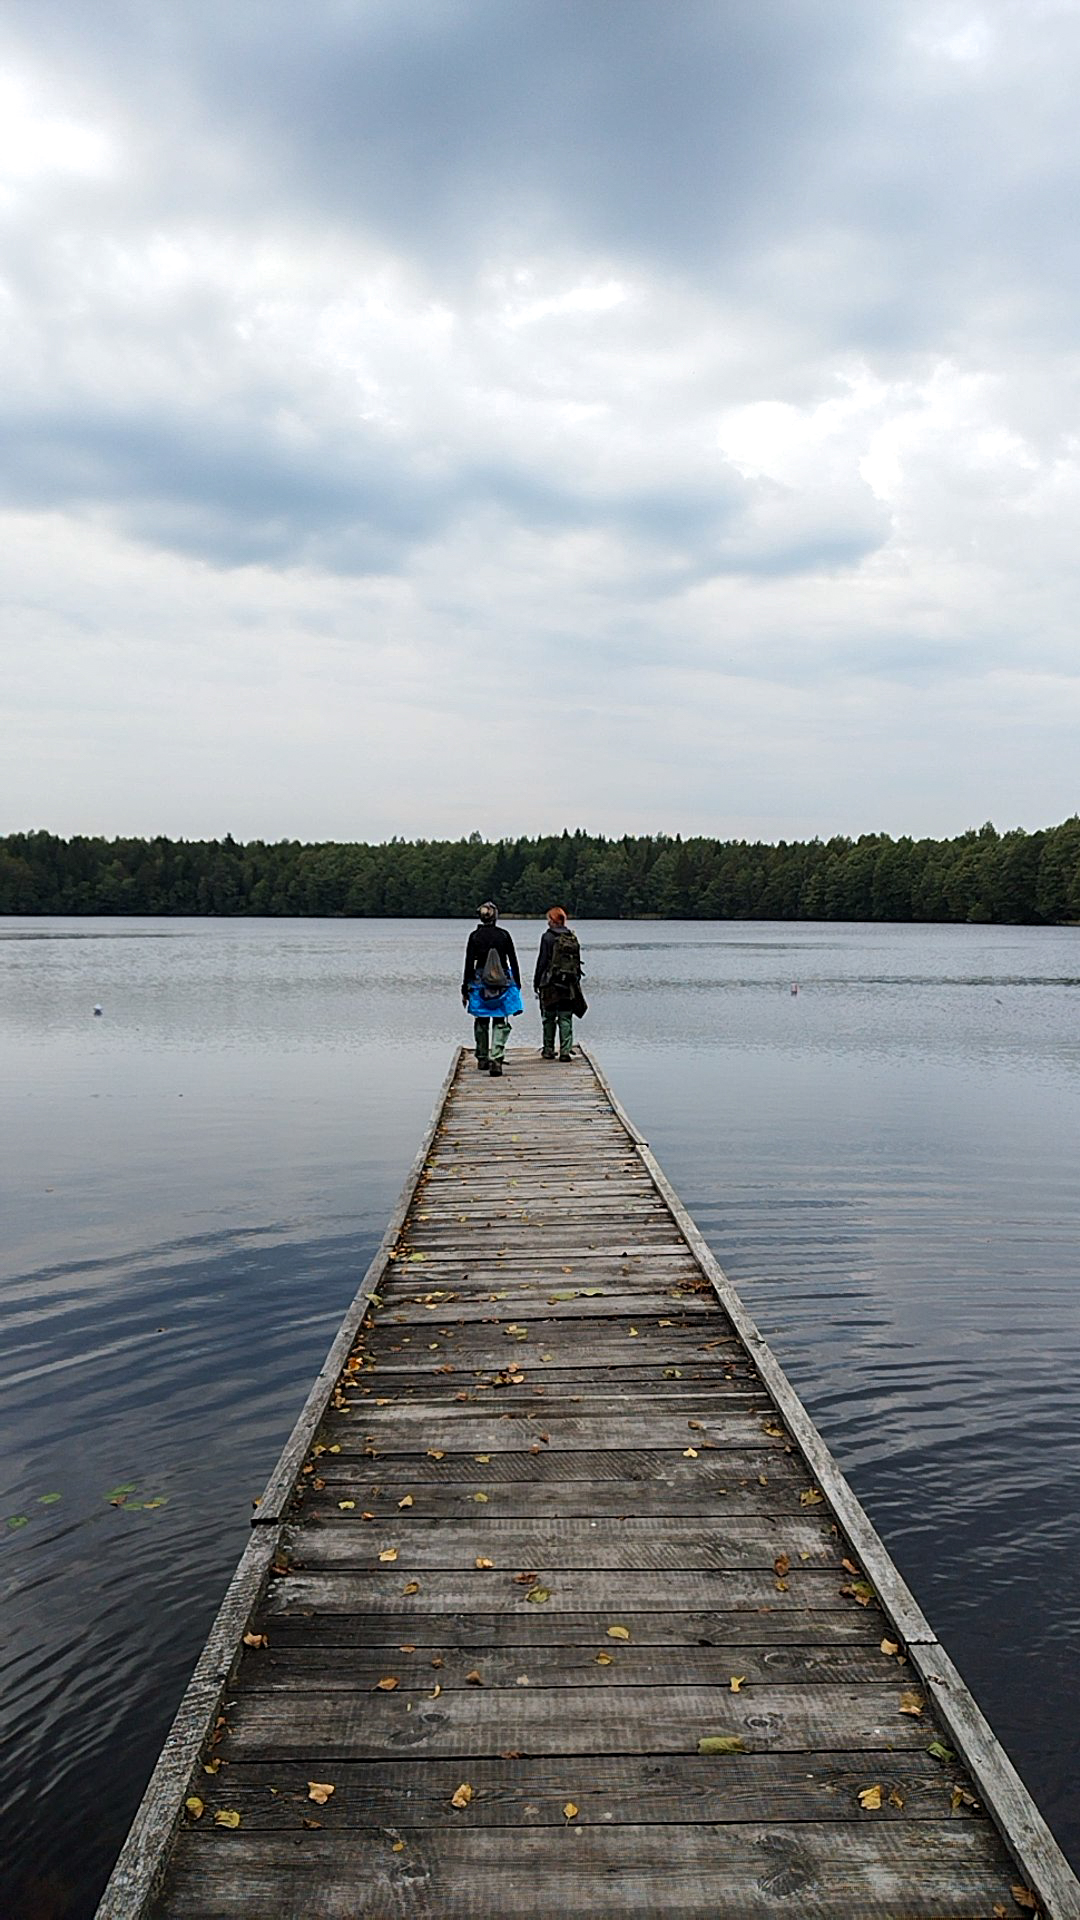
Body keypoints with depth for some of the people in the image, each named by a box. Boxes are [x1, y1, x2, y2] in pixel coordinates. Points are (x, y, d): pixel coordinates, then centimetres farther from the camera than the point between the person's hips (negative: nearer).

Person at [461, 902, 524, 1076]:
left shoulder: (474, 936, -4)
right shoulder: (504, 935, -3)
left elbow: (469, 964, -3)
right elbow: (513, 962, 0)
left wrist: (465, 989, 2)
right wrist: (517, 985, 10)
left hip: (480, 983, 0)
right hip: (503, 983, 0)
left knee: (481, 1022, 15)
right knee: (500, 1023, 2)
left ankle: (482, 1059, 24)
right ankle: (496, 1060, -13)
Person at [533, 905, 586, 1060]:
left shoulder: (547, 937, -6)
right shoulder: (573, 938, 8)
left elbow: (542, 961, -8)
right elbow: (577, 962, 12)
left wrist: (536, 982, -1)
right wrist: (576, 981, 18)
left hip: (550, 983, -4)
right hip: (569, 984, 4)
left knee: (549, 1018, 7)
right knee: (566, 1018, 4)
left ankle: (548, 1050, 12)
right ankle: (565, 1051, -1)